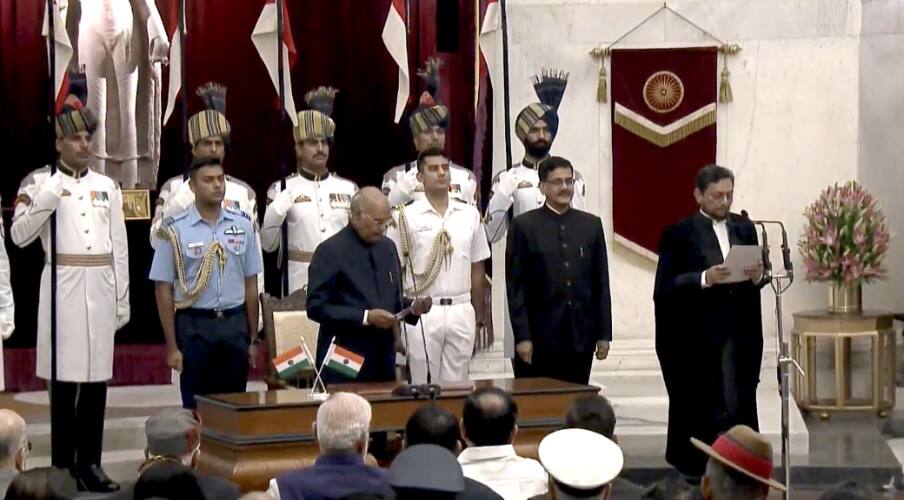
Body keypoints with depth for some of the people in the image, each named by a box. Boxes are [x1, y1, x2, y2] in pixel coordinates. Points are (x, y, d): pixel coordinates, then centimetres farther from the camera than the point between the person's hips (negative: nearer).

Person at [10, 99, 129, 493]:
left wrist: (123, 300, 10)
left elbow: (119, 248, 13)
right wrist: (47, 197, -18)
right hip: (63, 290, -4)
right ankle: (62, 466, 3)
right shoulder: (42, 183, 1)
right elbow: (19, 235, -9)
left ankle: (89, 463, 13)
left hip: (100, 290, 4)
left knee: (97, 378, 6)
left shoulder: (107, 186, 12)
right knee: (64, 379, -3)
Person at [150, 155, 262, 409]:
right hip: (195, 325, -3)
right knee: (197, 406, 2)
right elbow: (164, 290, -2)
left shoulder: (242, 225, 6)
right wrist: (172, 347, -4)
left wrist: (253, 339, 10)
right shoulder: (175, 230, -4)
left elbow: (250, 285, 11)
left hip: (235, 324, 3)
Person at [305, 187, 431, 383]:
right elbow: (316, 307, -13)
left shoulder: (388, 247, 12)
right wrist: (365, 317, -19)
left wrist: (412, 307, 0)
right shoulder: (330, 251, -8)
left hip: (383, 361, 6)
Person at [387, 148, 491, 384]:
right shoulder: (406, 217, -1)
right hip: (423, 312, -3)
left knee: (457, 383, 6)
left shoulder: (470, 215, 8)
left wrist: (479, 319, 11)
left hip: (462, 312, 3)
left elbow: (477, 270, 12)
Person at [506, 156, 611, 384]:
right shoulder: (524, 226, 0)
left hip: (580, 338, 3)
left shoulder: (591, 225, 11)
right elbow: (515, 286, -3)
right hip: (538, 338, -3)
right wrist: (522, 336, -9)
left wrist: (604, 334, 6)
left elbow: (601, 282, 11)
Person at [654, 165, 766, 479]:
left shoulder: (745, 228, 12)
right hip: (696, 338, -4)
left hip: (739, 335, 4)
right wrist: (704, 279, -22)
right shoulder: (679, 233, -3)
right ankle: (695, 470, 12)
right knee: (700, 407, 2)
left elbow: (756, 279, 14)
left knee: (739, 404, 2)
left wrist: (757, 276, -9)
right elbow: (664, 287, -10)